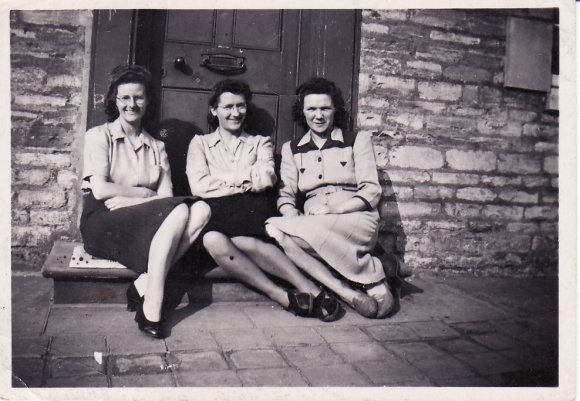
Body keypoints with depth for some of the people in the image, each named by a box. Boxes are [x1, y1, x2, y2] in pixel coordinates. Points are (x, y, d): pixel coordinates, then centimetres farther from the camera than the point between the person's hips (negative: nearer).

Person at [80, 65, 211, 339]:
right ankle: (152, 309, -29)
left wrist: (128, 200, -12)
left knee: (201, 210, -23)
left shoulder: (156, 147, 17)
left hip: (146, 226, 5)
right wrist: (144, 193, -3)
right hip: (103, 224, -5)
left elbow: (166, 196, 4)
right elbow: (100, 190, -9)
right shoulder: (99, 136, 5)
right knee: (179, 211, -30)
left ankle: (143, 287, -27)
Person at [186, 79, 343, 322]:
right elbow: (198, 186, 2)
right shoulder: (200, 143, 22)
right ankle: (282, 297, -38)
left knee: (239, 238, -37)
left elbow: (265, 179, 0)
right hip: (216, 216, 1)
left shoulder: (260, 143, 22)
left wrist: (226, 179, 1)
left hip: (252, 212, -1)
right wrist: (246, 178, 2)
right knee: (213, 240, -36)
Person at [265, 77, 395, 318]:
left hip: (357, 220, -3)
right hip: (312, 227, 3)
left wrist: (332, 210, -14)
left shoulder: (357, 140, 11)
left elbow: (372, 193, 2)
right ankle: (347, 293, -33)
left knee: (312, 228, -35)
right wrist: (292, 216, -14)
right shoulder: (291, 149, 19)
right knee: (274, 230, -30)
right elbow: (285, 195, 11)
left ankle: (374, 279, -18)